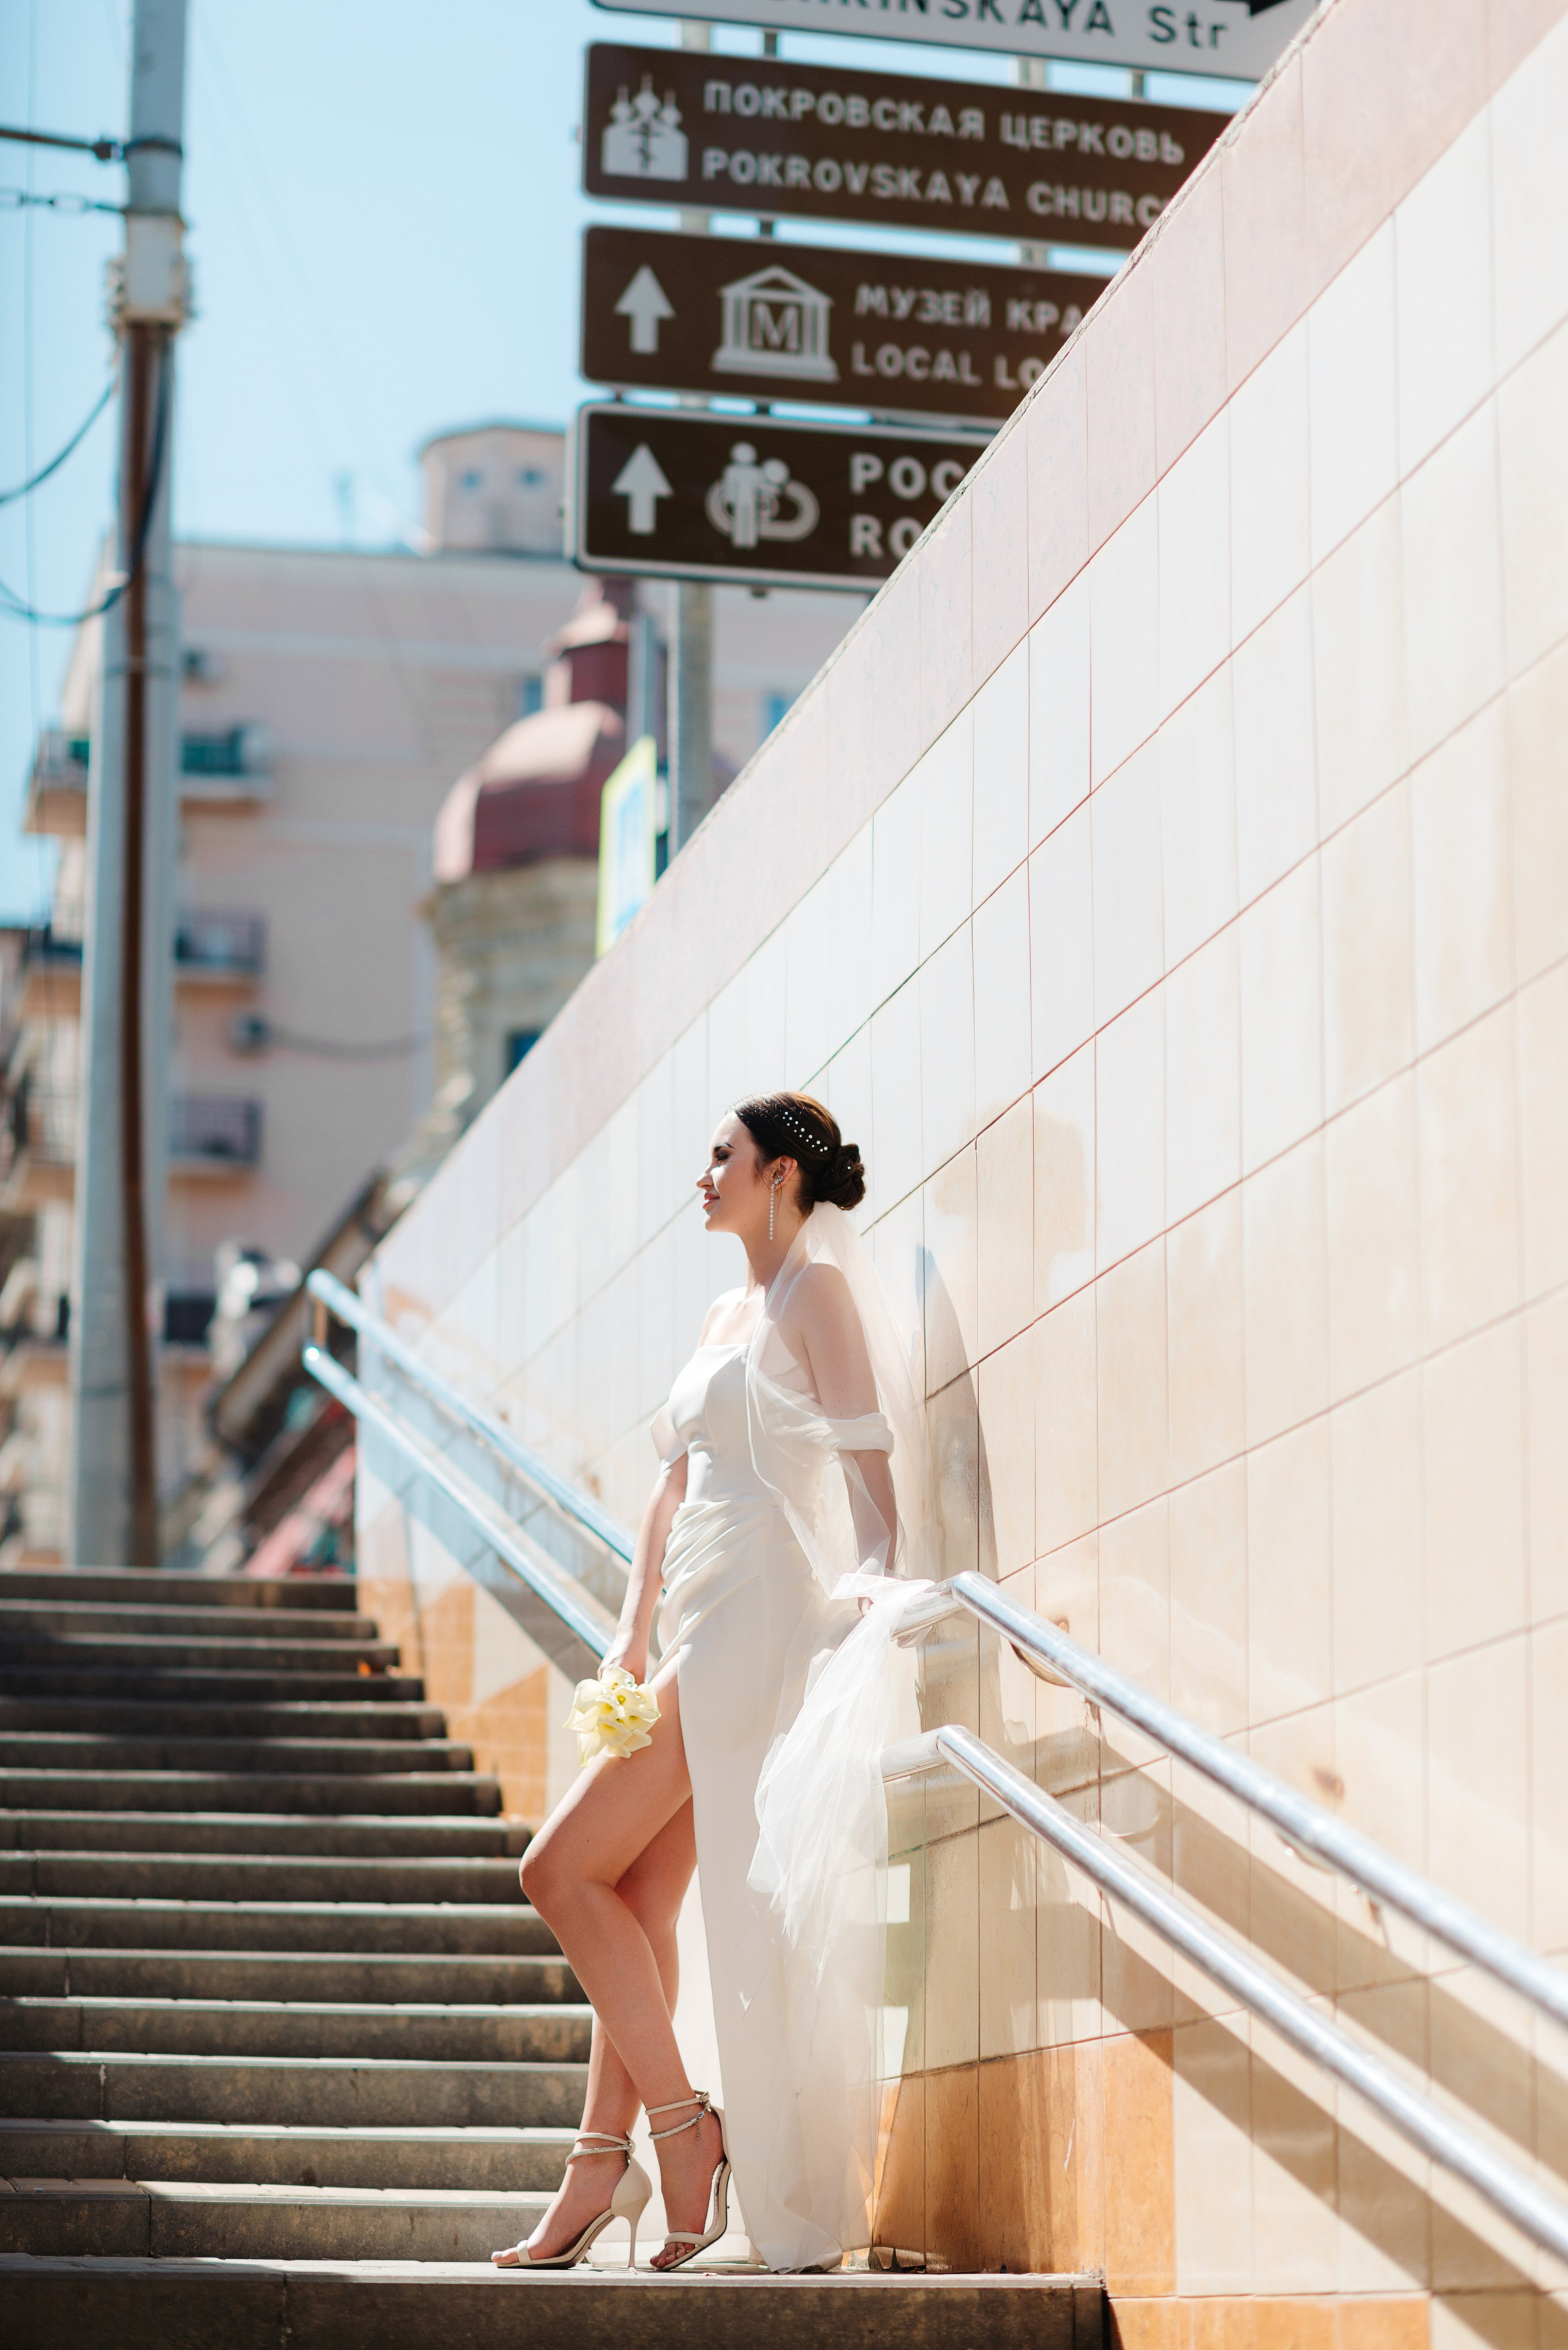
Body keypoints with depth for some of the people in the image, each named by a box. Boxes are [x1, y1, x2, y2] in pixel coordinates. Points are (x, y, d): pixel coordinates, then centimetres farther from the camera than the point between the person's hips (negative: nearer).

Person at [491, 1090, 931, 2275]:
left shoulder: (817, 1293, -5)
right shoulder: (728, 1313, 21)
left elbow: (871, 1463, -13)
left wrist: (879, 1590, -26)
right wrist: (634, 1626, 13)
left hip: (759, 1623, -9)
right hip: (700, 1637, 9)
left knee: (565, 1866, -11)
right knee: (641, 1902, 6)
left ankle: (684, 2126, -5)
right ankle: (604, 2165, 8)